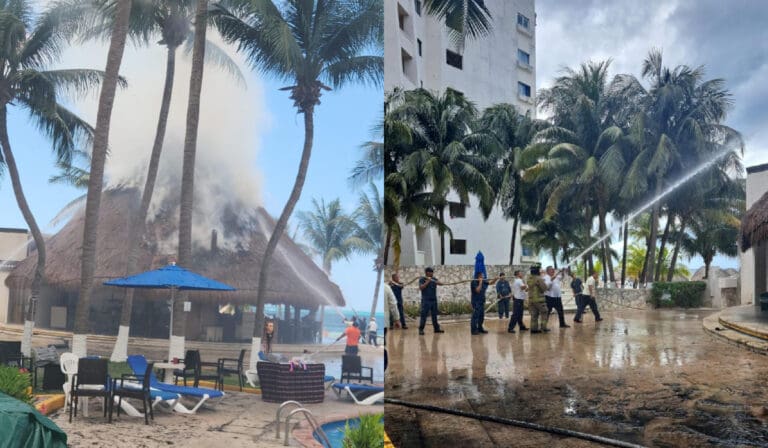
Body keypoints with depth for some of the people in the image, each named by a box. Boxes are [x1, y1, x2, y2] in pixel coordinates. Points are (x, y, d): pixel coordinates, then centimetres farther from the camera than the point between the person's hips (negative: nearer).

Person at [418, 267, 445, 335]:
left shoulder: (434, 279, 11)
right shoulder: (422, 279, -3)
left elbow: (441, 284, -2)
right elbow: (421, 287, -17)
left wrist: (433, 281, -18)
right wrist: (427, 281, -19)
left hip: (434, 300, 5)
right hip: (426, 300, -5)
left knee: (434, 315, 12)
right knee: (424, 315, -7)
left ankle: (436, 328, 19)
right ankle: (421, 329, -5)